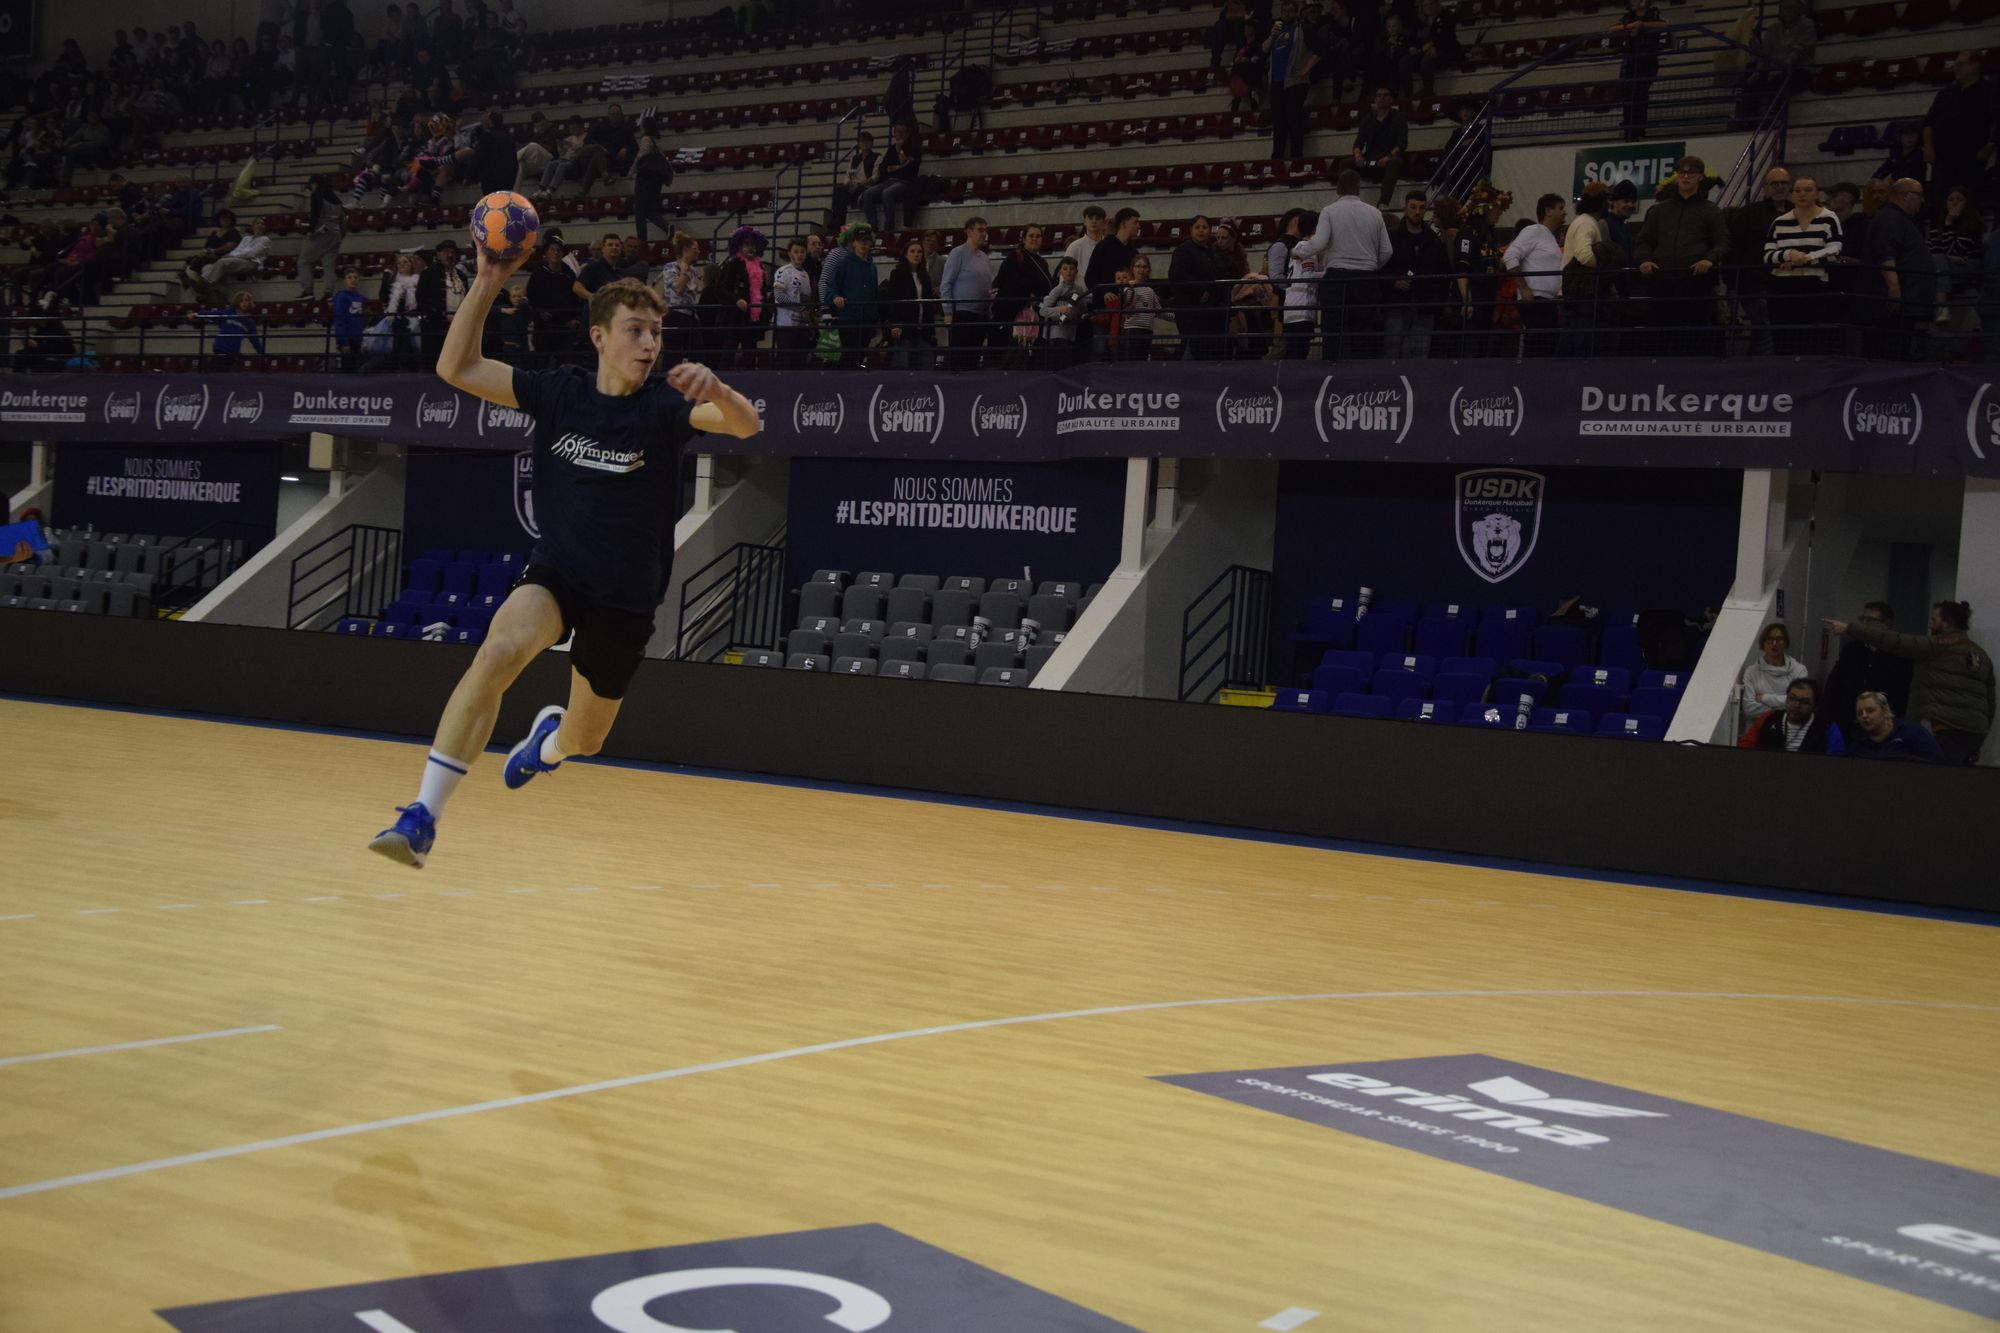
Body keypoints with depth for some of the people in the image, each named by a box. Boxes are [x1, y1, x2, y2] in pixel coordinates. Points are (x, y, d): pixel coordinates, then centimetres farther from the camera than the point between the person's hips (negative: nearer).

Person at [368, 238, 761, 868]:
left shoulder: (665, 408, -12)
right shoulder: (557, 392, -4)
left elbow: (745, 425, -29)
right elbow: (457, 368, -4)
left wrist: (716, 391, -52)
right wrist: (487, 282, -15)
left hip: (627, 598, 0)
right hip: (554, 574, 0)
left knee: (584, 741, 13)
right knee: (500, 651, -32)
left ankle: (550, 736, 56)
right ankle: (422, 818, -32)